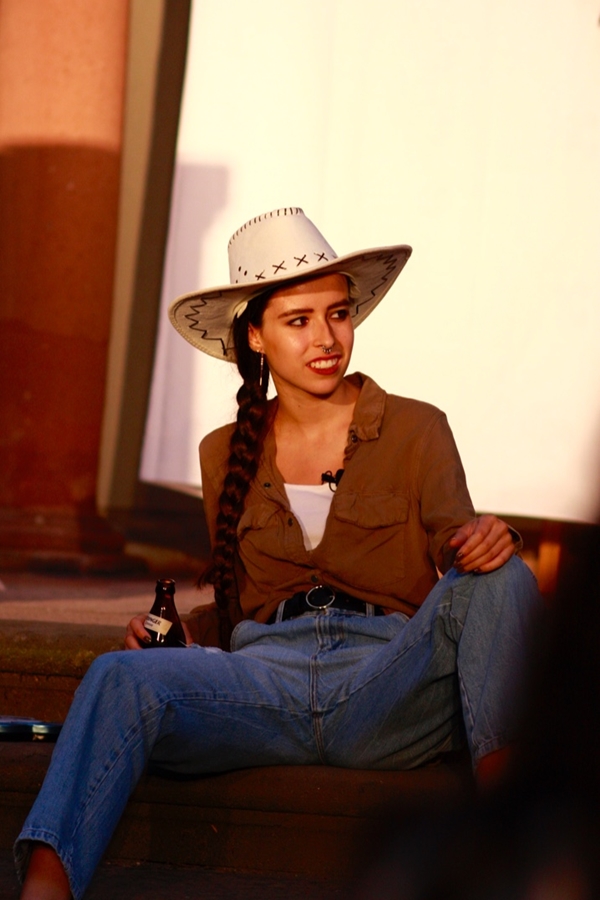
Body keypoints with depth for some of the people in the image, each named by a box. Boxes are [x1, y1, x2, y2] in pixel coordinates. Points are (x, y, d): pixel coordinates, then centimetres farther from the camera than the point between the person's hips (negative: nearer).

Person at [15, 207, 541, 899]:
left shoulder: (416, 431, 11)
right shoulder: (226, 454, 19)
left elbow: (458, 544, 1)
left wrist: (487, 543, -24)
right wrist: (177, 633, 2)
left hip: (389, 684, -1)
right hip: (267, 681, 1)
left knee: (501, 580, -30)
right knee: (121, 678, -29)